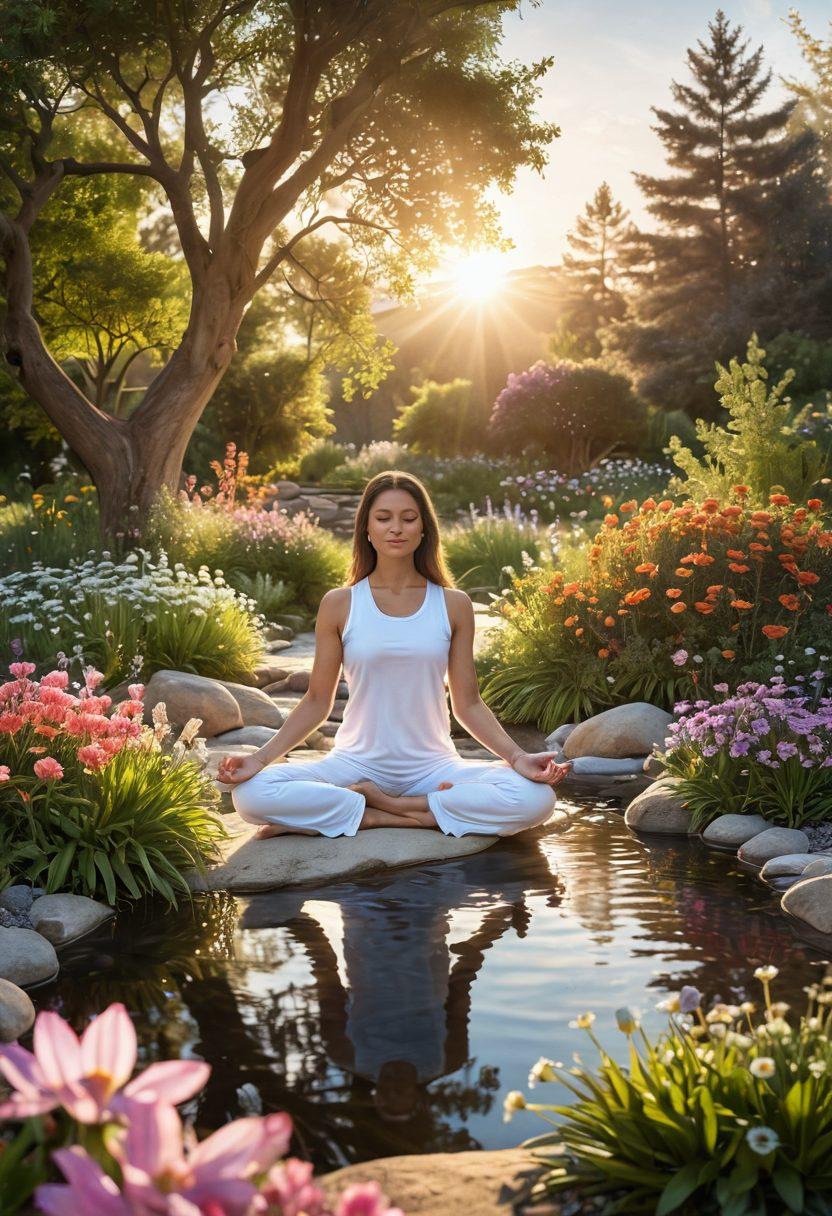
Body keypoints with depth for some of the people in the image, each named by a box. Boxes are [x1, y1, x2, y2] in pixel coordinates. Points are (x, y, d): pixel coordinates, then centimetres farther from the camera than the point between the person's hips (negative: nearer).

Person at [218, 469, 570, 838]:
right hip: (358, 764, 0)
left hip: (433, 767, 1)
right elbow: (316, 702, 5)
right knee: (251, 794, -28)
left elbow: (468, 704, 6)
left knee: (536, 798, -27)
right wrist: (260, 758, -8)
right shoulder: (339, 604, 1)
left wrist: (518, 757, -9)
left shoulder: (452, 605, 3)